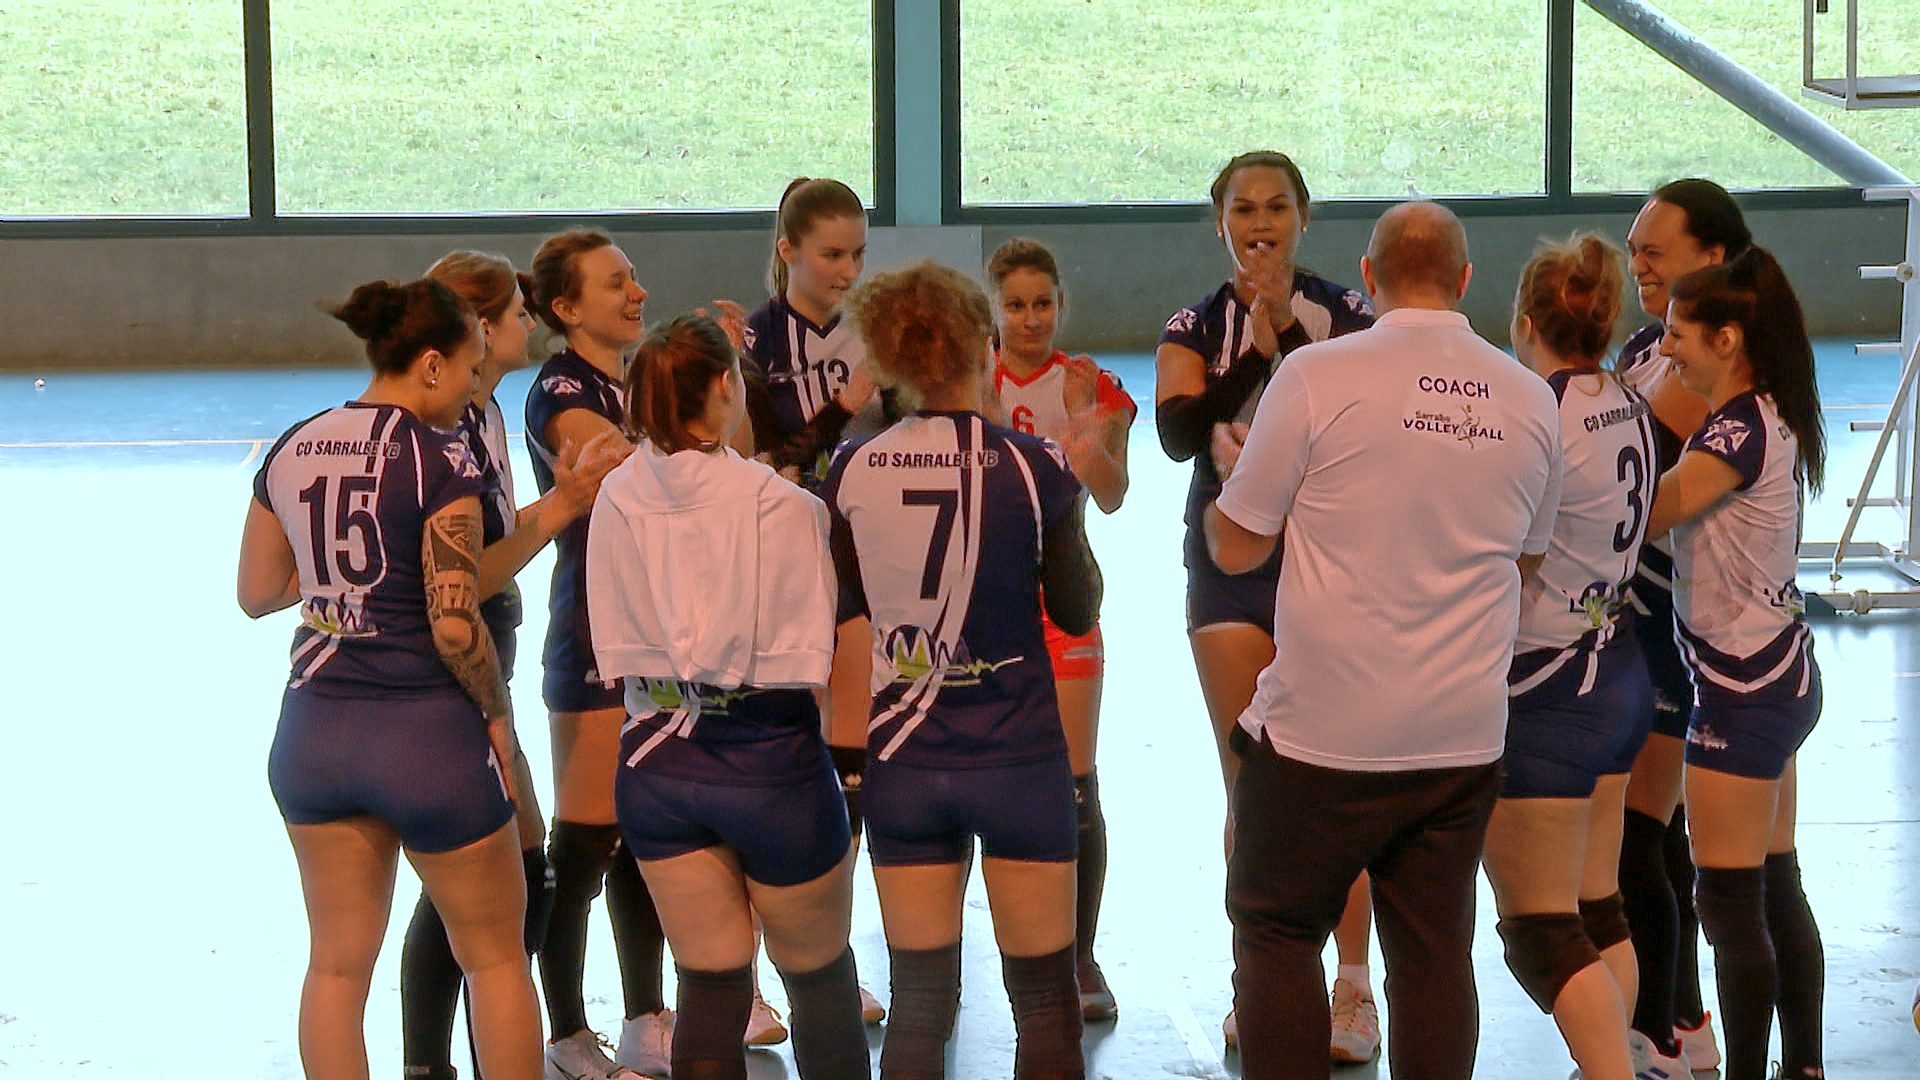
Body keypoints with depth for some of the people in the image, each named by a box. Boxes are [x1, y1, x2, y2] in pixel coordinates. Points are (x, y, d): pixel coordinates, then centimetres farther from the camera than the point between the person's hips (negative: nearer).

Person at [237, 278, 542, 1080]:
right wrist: (497, 713, -3)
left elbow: (256, 593, 14)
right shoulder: (440, 460, -14)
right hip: (425, 731, -6)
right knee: (495, 956, 10)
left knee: (338, 965, 11)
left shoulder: (292, 449, 5)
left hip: (314, 733, 6)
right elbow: (454, 624, -18)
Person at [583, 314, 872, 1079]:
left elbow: (614, 651, 6)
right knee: (819, 976, 16)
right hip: (770, 757, -4)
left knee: (711, 987, 11)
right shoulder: (780, 505, -16)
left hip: (658, 764, 4)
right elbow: (812, 656, -12)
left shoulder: (617, 500, -3)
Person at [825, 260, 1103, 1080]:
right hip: (1020, 759, -3)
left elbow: (843, 604, 8)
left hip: (903, 760, 3)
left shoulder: (854, 470, -4)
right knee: (1045, 1000, 7)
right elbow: (1077, 612, -1)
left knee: (919, 1002, 10)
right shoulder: (1033, 465, -11)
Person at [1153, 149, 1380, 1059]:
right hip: (1231, 564, 2)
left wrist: (1290, 328, -23)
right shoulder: (1196, 327, 3)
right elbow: (1178, 432, -14)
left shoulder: (1345, 314, 0)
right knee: (1249, 787, 4)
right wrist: (1255, 348, -25)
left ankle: (1352, 986, 4)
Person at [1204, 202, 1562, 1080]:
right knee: (1435, 951, 9)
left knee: (1278, 933, 10)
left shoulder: (1316, 375, -10)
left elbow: (1235, 547, -4)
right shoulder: (1531, 401, 4)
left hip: (1325, 731, -4)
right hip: (1463, 735, 4)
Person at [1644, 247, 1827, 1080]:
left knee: (1729, 901, -4)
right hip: (1781, 672, 10)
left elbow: (1639, 517, -16)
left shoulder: (1738, 431, -20)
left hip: (1744, 686, -10)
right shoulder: (1765, 419, 9)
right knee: (1776, 887, 16)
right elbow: (1678, 515, 8)